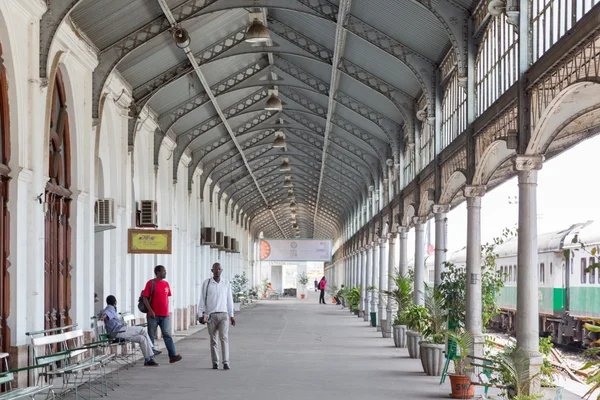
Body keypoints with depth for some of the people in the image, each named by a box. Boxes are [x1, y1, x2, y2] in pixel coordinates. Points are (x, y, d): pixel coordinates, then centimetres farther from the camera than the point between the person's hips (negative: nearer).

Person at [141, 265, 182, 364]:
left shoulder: (166, 284, 12)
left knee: (167, 335, -1)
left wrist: (167, 310, 15)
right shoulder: (151, 283, -5)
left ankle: (173, 355, -6)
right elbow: (145, 298, -9)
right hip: (154, 315, -5)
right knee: (151, 336, 2)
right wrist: (150, 311, -16)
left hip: (165, 315, 5)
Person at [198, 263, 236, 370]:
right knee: (213, 340, 5)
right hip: (211, 315, 0)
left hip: (224, 314, 0)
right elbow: (202, 300, 1)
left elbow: (229, 300, 10)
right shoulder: (206, 283, 0)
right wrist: (200, 315, -4)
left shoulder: (226, 283, 5)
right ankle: (215, 363, 14)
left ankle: (226, 362, -13)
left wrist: (231, 315, 9)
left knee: (224, 338, -11)